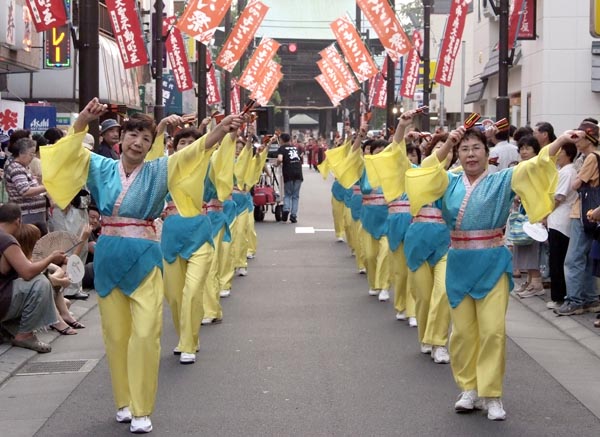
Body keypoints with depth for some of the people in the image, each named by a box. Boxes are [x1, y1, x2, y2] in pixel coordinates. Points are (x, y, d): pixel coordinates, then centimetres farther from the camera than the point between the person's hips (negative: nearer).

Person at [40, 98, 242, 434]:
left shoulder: (158, 171, 2)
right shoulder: (102, 168, 8)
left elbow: (193, 153, -12)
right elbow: (73, 149, -4)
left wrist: (221, 130, -30)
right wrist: (84, 119, -23)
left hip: (144, 258, -2)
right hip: (108, 257, 2)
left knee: (146, 334, -8)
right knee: (116, 334, 9)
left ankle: (142, 410, -1)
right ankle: (125, 401, 22)